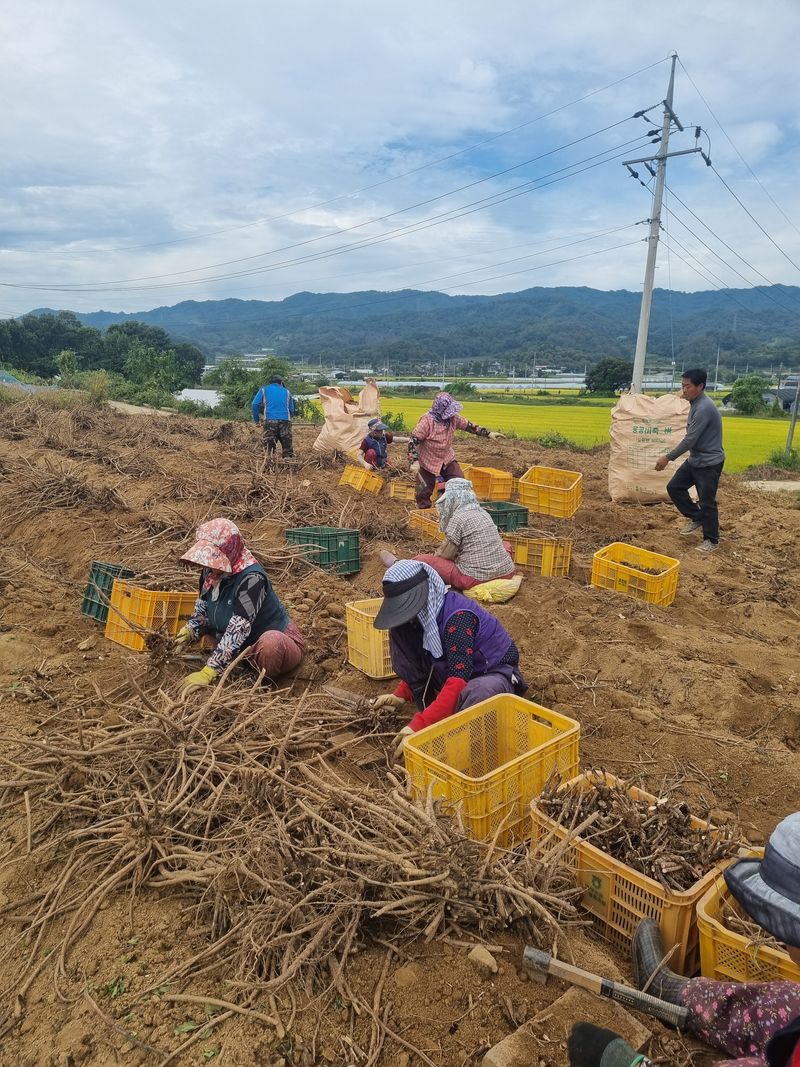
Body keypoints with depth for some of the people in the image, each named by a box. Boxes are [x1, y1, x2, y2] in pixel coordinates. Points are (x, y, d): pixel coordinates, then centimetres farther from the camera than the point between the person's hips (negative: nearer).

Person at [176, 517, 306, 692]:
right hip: (246, 649, 8)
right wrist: (190, 631, -12)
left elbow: (238, 630, -34)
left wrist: (208, 673, -36)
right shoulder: (210, 571, -6)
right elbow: (202, 612, 9)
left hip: (280, 643, -8)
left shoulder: (251, 578, -28)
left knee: (270, 641, -39)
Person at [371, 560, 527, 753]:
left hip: (496, 674, -8)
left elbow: (458, 681, -38)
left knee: (476, 692, -45)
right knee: (398, 631, -7)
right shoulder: (423, 614, -6)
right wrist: (401, 695, -2)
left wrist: (418, 726, -41)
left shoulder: (458, 616, -31)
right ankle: (429, 709, -6)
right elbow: (416, 661, 11)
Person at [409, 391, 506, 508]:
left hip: (447, 459, 5)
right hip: (427, 461, -5)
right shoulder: (427, 421, -26)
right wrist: (414, 462, -33)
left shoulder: (454, 418, -10)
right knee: (424, 490, 4)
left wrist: (489, 433, -2)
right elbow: (413, 440, -25)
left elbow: (469, 426, 3)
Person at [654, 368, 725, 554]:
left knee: (707, 502, 0)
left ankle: (712, 541, 14)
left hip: (709, 463, -9)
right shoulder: (695, 404, 7)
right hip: (695, 460, 10)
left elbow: (690, 439, -24)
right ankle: (696, 518, 25)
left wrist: (668, 457, -19)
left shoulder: (704, 408, -24)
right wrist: (670, 456, 17)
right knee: (674, 487, 10)